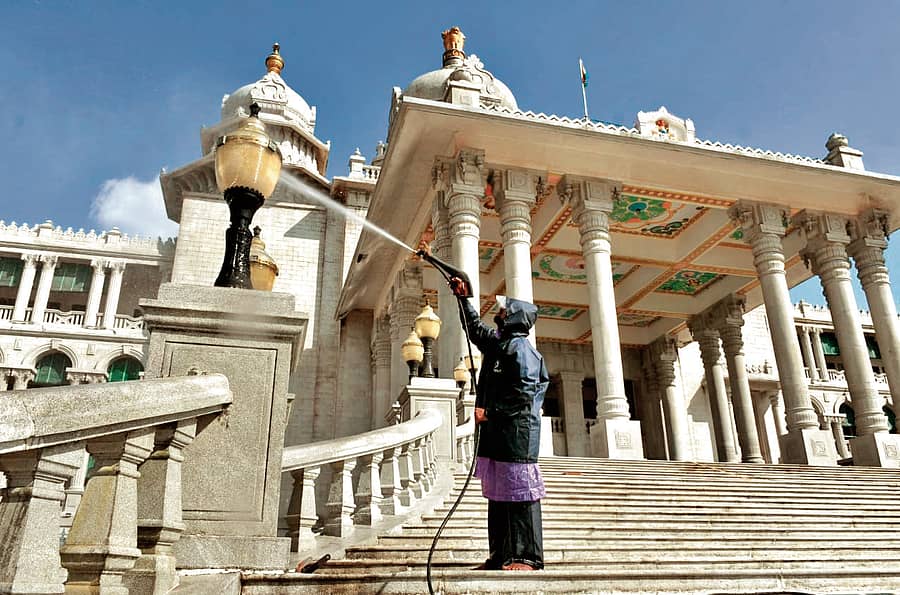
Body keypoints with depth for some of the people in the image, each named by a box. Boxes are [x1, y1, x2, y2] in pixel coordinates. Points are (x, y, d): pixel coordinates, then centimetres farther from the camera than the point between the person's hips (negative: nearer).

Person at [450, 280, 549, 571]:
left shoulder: (521, 347, -8)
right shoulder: (496, 341, 18)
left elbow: (524, 394, -16)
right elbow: (475, 327, 38)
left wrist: (491, 413, -14)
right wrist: (463, 298, 39)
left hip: (517, 430, -9)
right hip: (495, 431, 9)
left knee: (519, 492, -6)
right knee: (497, 493, 9)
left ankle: (528, 557, -1)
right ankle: (500, 556, 15)